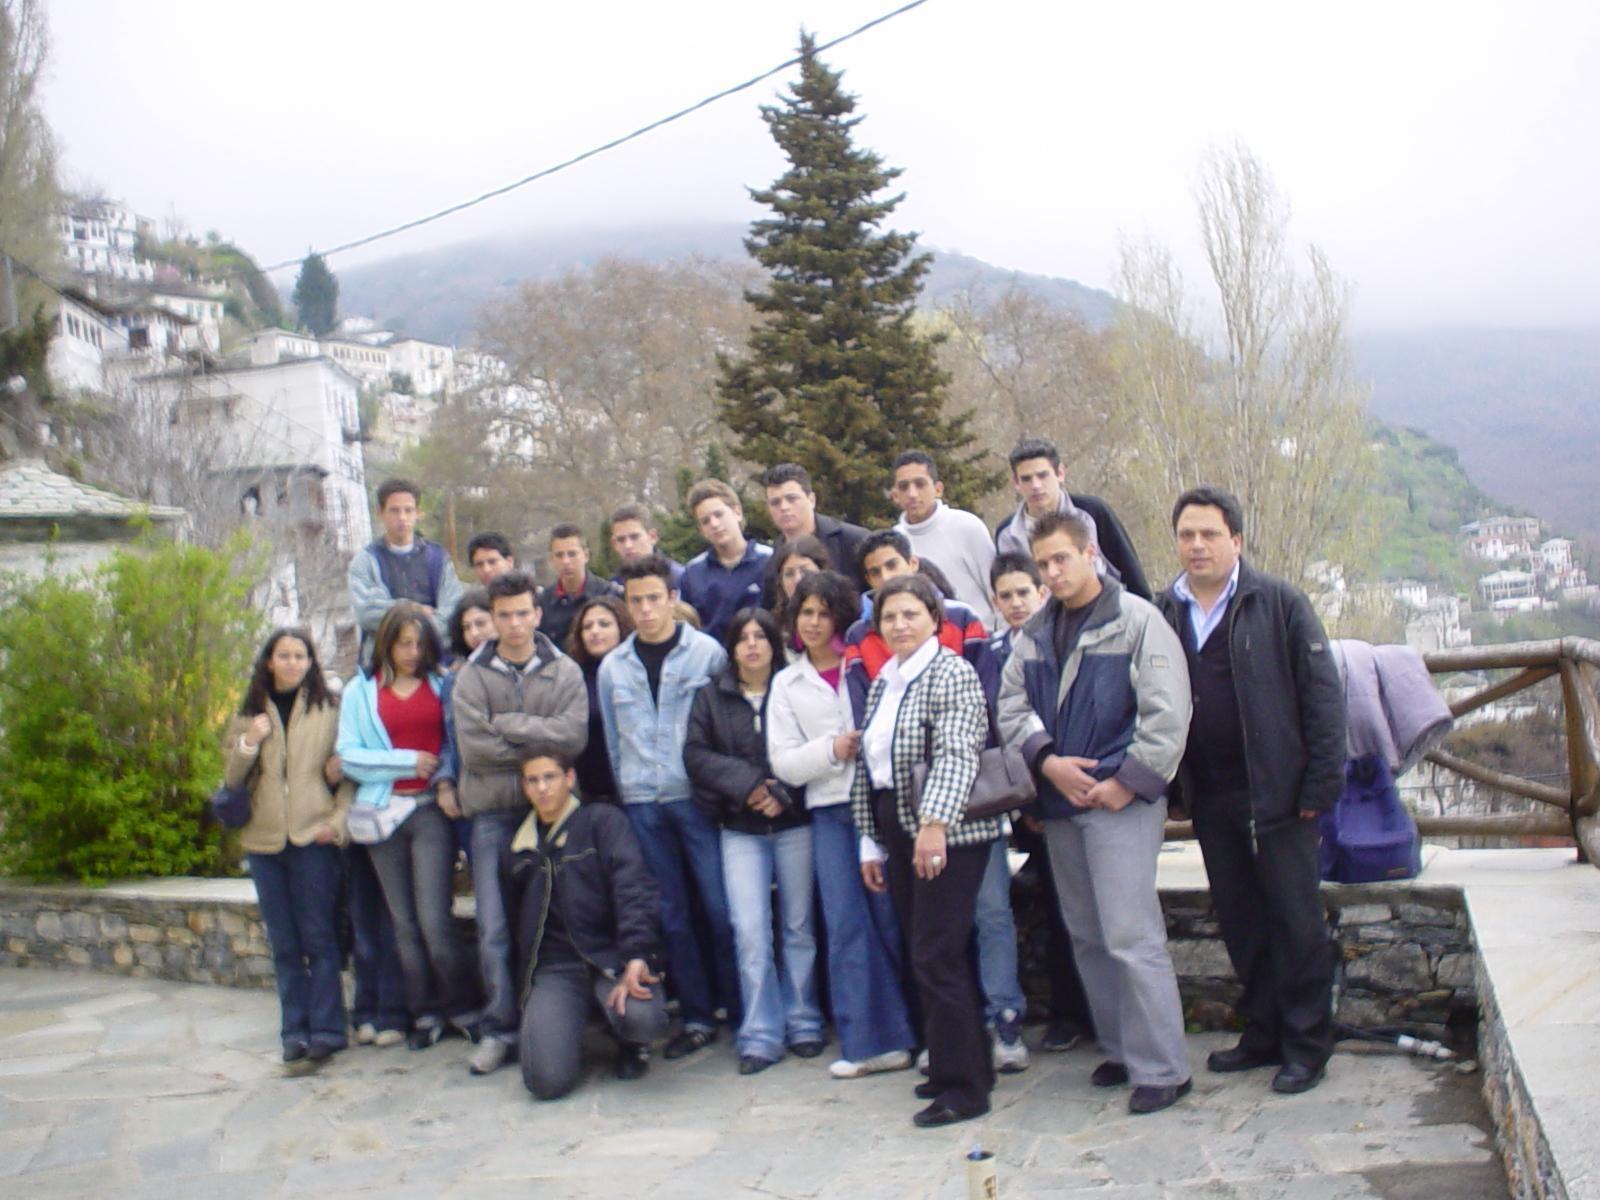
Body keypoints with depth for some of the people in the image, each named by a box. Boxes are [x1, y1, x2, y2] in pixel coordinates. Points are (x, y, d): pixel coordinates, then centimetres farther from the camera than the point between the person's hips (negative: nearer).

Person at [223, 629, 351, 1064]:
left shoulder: (329, 710, 5)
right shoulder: (248, 714, 13)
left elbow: (350, 771, 4)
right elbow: (231, 779, 12)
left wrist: (338, 820, -8)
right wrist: (248, 744, -6)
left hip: (312, 837, -3)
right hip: (264, 839, 3)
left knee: (319, 937, -4)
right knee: (284, 944, 6)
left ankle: (326, 1029, 1)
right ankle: (295, 1031, 12)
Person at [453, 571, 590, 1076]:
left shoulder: (565, 672, 3)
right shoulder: (472, 677, 3)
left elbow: (574, 736, -12)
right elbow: (473, 748, -9)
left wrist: (509, 725, -12)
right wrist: (538, 743, -8)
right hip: (493, 812, 0)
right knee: (494, 929, -2)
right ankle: (500, 1029, 9)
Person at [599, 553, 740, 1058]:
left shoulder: (708, 653, -1)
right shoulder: (613, 667, 10)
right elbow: (613, 741, 16)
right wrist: (628, 792, 10)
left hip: (698, 796, -3)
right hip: (642, 805, 4)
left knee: (721, 907, -3)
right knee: (672, 916, 8)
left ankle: (742, 1012, 11)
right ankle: (697, 1017, 18)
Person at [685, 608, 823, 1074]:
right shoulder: (712, 696, 6)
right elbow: (695, 753, -1)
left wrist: (784, 794, -17)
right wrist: (747, 784, -13)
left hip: (794, 822, -1)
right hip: (740, 829, 1)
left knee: (799, 926, 7)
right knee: (750, 930, -5)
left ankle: (803, 1024, 20)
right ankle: (759, 1035, 4)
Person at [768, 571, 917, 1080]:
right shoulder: (787, 684, 14)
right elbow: (785, 763, 7)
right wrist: (832, 750, -7)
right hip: (829, 811, 3)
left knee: (893, 918, -1)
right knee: (845, 926, 3)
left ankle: (918, 1032, 11)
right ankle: (868, 1041, 10)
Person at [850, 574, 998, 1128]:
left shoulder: (950, 673, -9)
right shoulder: (882, 683, 16)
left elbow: (957, 755, -22)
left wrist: (935, 822, -34)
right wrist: (870, 839, 18)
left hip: (947, 834, -8)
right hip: (900, 834, 8)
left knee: (937, 957, -8)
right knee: (924, 955, 12)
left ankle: (964, 1087, 1)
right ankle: (955, 1065, 24)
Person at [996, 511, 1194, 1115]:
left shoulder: (1137, 620, -7)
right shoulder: (1035, 632, 11)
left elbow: (1168, 713, -12)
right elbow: (1011, 703, 9)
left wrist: (1128, 782, -15)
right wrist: (1047, 760, -7)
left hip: (1121, 800, -7)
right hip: (1059, 800, 7)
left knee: (1131, 937, -10)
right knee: (1087, 935, 14)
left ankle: (1161, 1068, 0)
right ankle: (1120, 1049, 27)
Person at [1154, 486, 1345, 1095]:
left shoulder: (1279, 603, -5)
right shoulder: (1164, 613, 6)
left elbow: (1322, 693, -6)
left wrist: (1320, 783, -11)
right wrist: (1174, 784, 4)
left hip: (1277, 794, -4)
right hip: (1210, 798, 4)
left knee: (1296, 923, 4)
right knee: (1240, 924, 14)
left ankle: (1305, 1047, 15)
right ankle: (1263, 1034, 27)